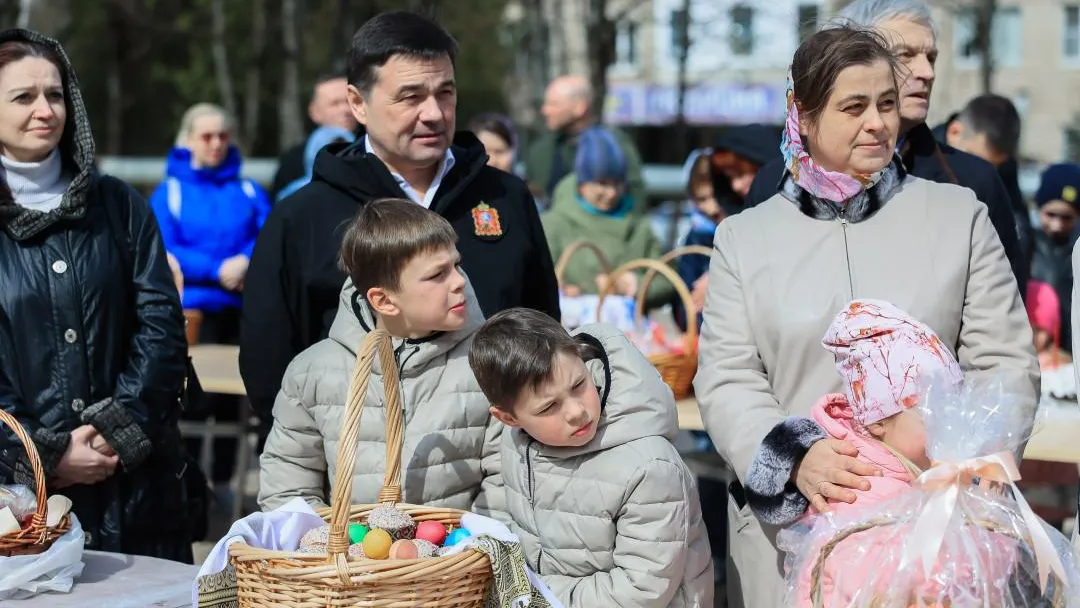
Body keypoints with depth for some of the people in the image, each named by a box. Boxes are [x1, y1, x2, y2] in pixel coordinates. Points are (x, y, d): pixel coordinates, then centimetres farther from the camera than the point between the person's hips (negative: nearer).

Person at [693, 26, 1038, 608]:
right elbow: (726, 379, 1)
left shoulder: (959, 215, 6)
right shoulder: (743, 238, 6)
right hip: (791, 522, 0)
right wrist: (796, 456, -18)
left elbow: (1005, 363, 3)